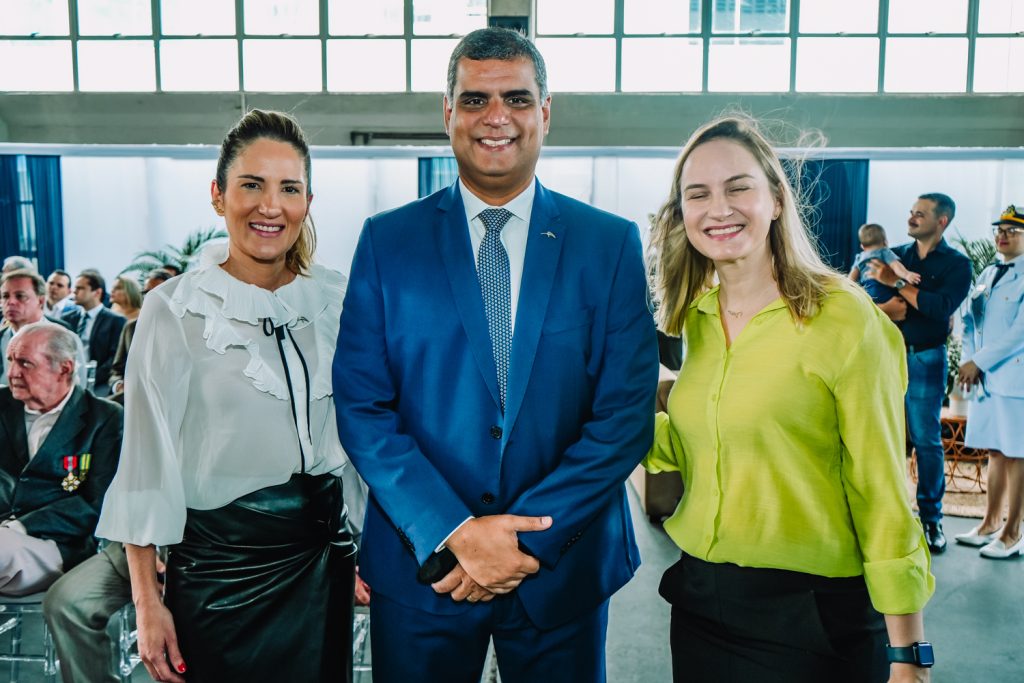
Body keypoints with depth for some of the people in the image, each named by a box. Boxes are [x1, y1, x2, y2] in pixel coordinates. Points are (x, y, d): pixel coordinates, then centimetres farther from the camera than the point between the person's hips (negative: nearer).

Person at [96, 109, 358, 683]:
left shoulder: (337, 298, 1)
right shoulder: (175, 308, -9)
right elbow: (148, 463, -7)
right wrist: (148, 603, -7)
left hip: (324, 554, 4)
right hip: (221, 560, -3)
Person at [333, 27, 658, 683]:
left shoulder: (612, 243, -2)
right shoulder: (388, 241, -2)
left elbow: (626, 414, -6)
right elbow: (362, 408, -6)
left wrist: (527, 535, -13)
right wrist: (455, 533, -15)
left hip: (563, 571, 1)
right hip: (420, 569, 0)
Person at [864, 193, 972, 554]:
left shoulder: (957, 264, 2)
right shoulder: (894, 256, 11)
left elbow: (942, 307, -16)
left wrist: (897, 283, -13)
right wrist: (884, 308, -17)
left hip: (925, 359, -3)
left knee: (926, 439, 0)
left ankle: (931, 517, 12)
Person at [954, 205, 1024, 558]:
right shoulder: (987, 275, 16)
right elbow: (969, 320, 14)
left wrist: (979, 362, -13)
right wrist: (969, 360, 0)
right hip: (985, 377, 7)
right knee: (996, 451, 13)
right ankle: (990, 524, 21)